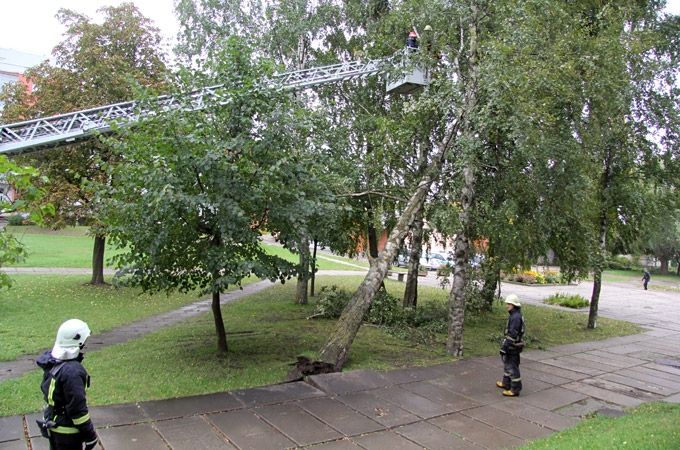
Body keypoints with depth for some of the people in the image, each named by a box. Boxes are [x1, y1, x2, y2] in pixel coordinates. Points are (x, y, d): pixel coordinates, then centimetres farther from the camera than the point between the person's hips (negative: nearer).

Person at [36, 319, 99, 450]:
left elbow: (46, 389, 10)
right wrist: (90, 434, -16)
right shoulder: (72, 371, -31)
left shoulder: (51, 361, -4)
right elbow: (78, 408, -27)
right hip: (67, 431, -8)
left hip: (52, 423, 8)